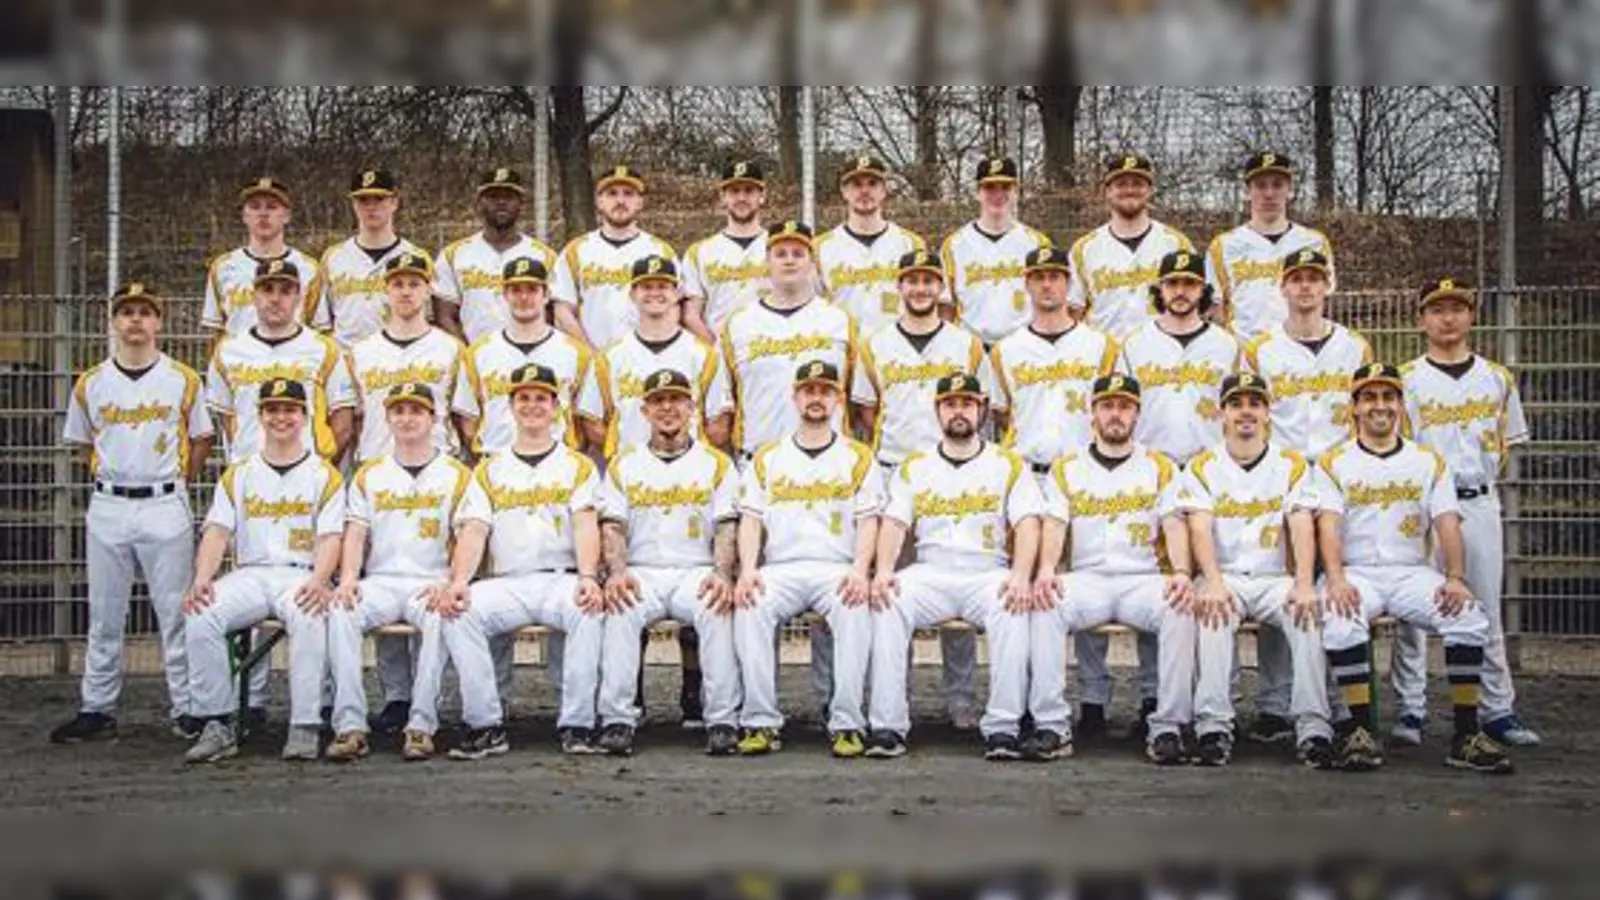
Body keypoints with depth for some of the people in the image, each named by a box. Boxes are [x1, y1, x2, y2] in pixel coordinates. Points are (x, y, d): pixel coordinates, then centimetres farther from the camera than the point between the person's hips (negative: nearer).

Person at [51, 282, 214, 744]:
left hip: (166, 506, -2)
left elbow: (201, 440, 9)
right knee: (104, 616, 7)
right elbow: (84, 443, 17)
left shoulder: (183, 380, 2)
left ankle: (186, 709, 5)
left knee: (177, 612, -1)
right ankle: (96, 710, 14)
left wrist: (173, 486, 4)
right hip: (107, 507, 2)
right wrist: (110, 483, 9)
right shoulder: (90, 384, 6)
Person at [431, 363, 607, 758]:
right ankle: (486, 727, -23)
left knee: (590, 610, -35)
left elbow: (586, 525, -1)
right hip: (507, 583, 2)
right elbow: (473, 532, 8)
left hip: (562, 578, -2)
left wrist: (588, 577, -21)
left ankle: (577, 725, -29)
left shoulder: (577, 466, 15)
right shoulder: (488, 471, 20)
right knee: (458, 613, -28)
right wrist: (458, 581, -13)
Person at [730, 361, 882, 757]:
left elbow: (868, 521, 4)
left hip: (838, 569, -1)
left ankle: (848, 724, -31)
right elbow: (751, 519, 10)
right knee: (750, 608, -31)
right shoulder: (767, 457, 18)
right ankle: (761, 723, -27)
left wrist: (859, 572, -15)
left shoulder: (858, 457, 13)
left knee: (855, 609, -35)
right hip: (780, 568, 1)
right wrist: (747, 571, -9)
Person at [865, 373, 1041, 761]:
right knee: (888, 604, -29)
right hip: (929, 575, 1)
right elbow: (894, 522, 6)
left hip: (988, 574, -1)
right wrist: (884, 570, -14)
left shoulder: (1008, 464, 11)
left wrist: (1021, 576, -20)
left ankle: (1003, 730, -32)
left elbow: (1027, 524, -1)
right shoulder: (915, 466, 16)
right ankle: (888, 728, -28)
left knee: (1012, 610, -35)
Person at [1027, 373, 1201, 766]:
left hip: (1145, 579, 0)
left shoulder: (1161, 468, 14)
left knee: (1181, 609, -33)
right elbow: (1054, 525, 1)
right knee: (1045, 605, -31)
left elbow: (1174, 524, 1)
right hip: (1087, 579, 0)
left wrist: (1181, 572, -20)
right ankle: (1052, 725, -28)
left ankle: (1167, 726, -26)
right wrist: (1046, 569, -21)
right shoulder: (1066, 469, 15)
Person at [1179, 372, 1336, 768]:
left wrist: (1304, 585, -21)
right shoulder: (1203, 467, 8)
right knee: (1213, 614, -34)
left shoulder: (1292, 465, 11)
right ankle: (1214, 727, -38)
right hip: (1223, 577, -1)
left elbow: (1302, 527, -3)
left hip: (1275, 579, 1)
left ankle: (1314, 728, -33)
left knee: (1308, 614, -30)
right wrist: (1214, 583, -25)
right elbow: (1200, 529, -6)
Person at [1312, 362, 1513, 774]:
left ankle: (1467, 734, -19)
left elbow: (1447, 524, 3)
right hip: (1356, 573, -2)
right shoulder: (1334, 463, 9)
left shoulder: (1430, 462, 15)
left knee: (1469, 616, -26)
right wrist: (1336, 579, -23)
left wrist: (1456, 578, -15)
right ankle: (1359, 729, -24)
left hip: (1413, 571, 2)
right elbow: (1329, 525, -5)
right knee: (1340, 621, -35)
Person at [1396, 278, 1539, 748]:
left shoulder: (1497, 378, 10)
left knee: (1487, 611, 6)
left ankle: (1499, 711, 12)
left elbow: (1507, 442, 17)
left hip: (1480, 503, 3)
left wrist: (1482, 481, 6)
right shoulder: (1405, 379, 1)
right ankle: (1410, 710, 4)